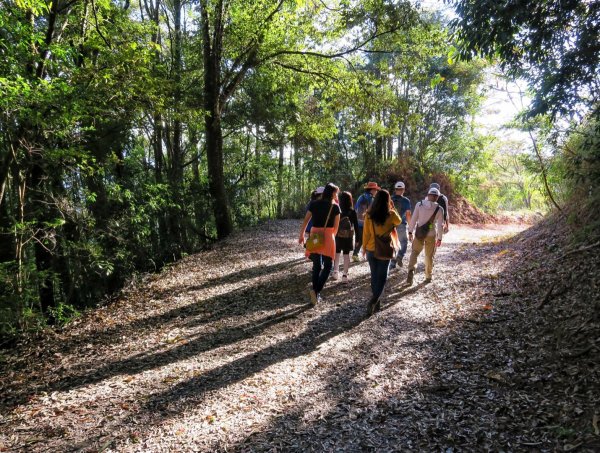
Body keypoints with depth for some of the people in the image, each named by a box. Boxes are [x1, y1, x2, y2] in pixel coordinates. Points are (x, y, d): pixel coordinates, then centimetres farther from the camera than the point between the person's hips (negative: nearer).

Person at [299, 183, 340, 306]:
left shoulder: (314, 204, 6)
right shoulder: (335, 207, -2)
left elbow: (305, 221, 6)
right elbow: (336, 226, 2)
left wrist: (301, 235, 15)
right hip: (328, 236, -4)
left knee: (316, 266, 13)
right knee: (328, 265, 7)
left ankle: (316, 294, 15)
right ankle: (316, 290, -11)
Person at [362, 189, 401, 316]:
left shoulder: (369, 214, -7)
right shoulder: (391, 214, -11)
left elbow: (365, 232, -1)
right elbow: (399, 222, 11)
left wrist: (364, 247, 11)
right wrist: (393, 208, 8)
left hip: (371, 250, 2)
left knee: (374, 276, 16)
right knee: (382, 277, 6)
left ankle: (375, 302, 25)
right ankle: (373, 301, -11)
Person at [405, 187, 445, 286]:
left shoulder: (419, 204, -7)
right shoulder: (439, 209, -7)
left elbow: (413, 219, -5)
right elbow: (440, 225, -3)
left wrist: (410, 232, 3)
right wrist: (439, 238, 7)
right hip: (431, 235, 0)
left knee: (414, 252, 12)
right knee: (429, 256, 14)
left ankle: (411, 270, -12)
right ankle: (428, 277, 24)